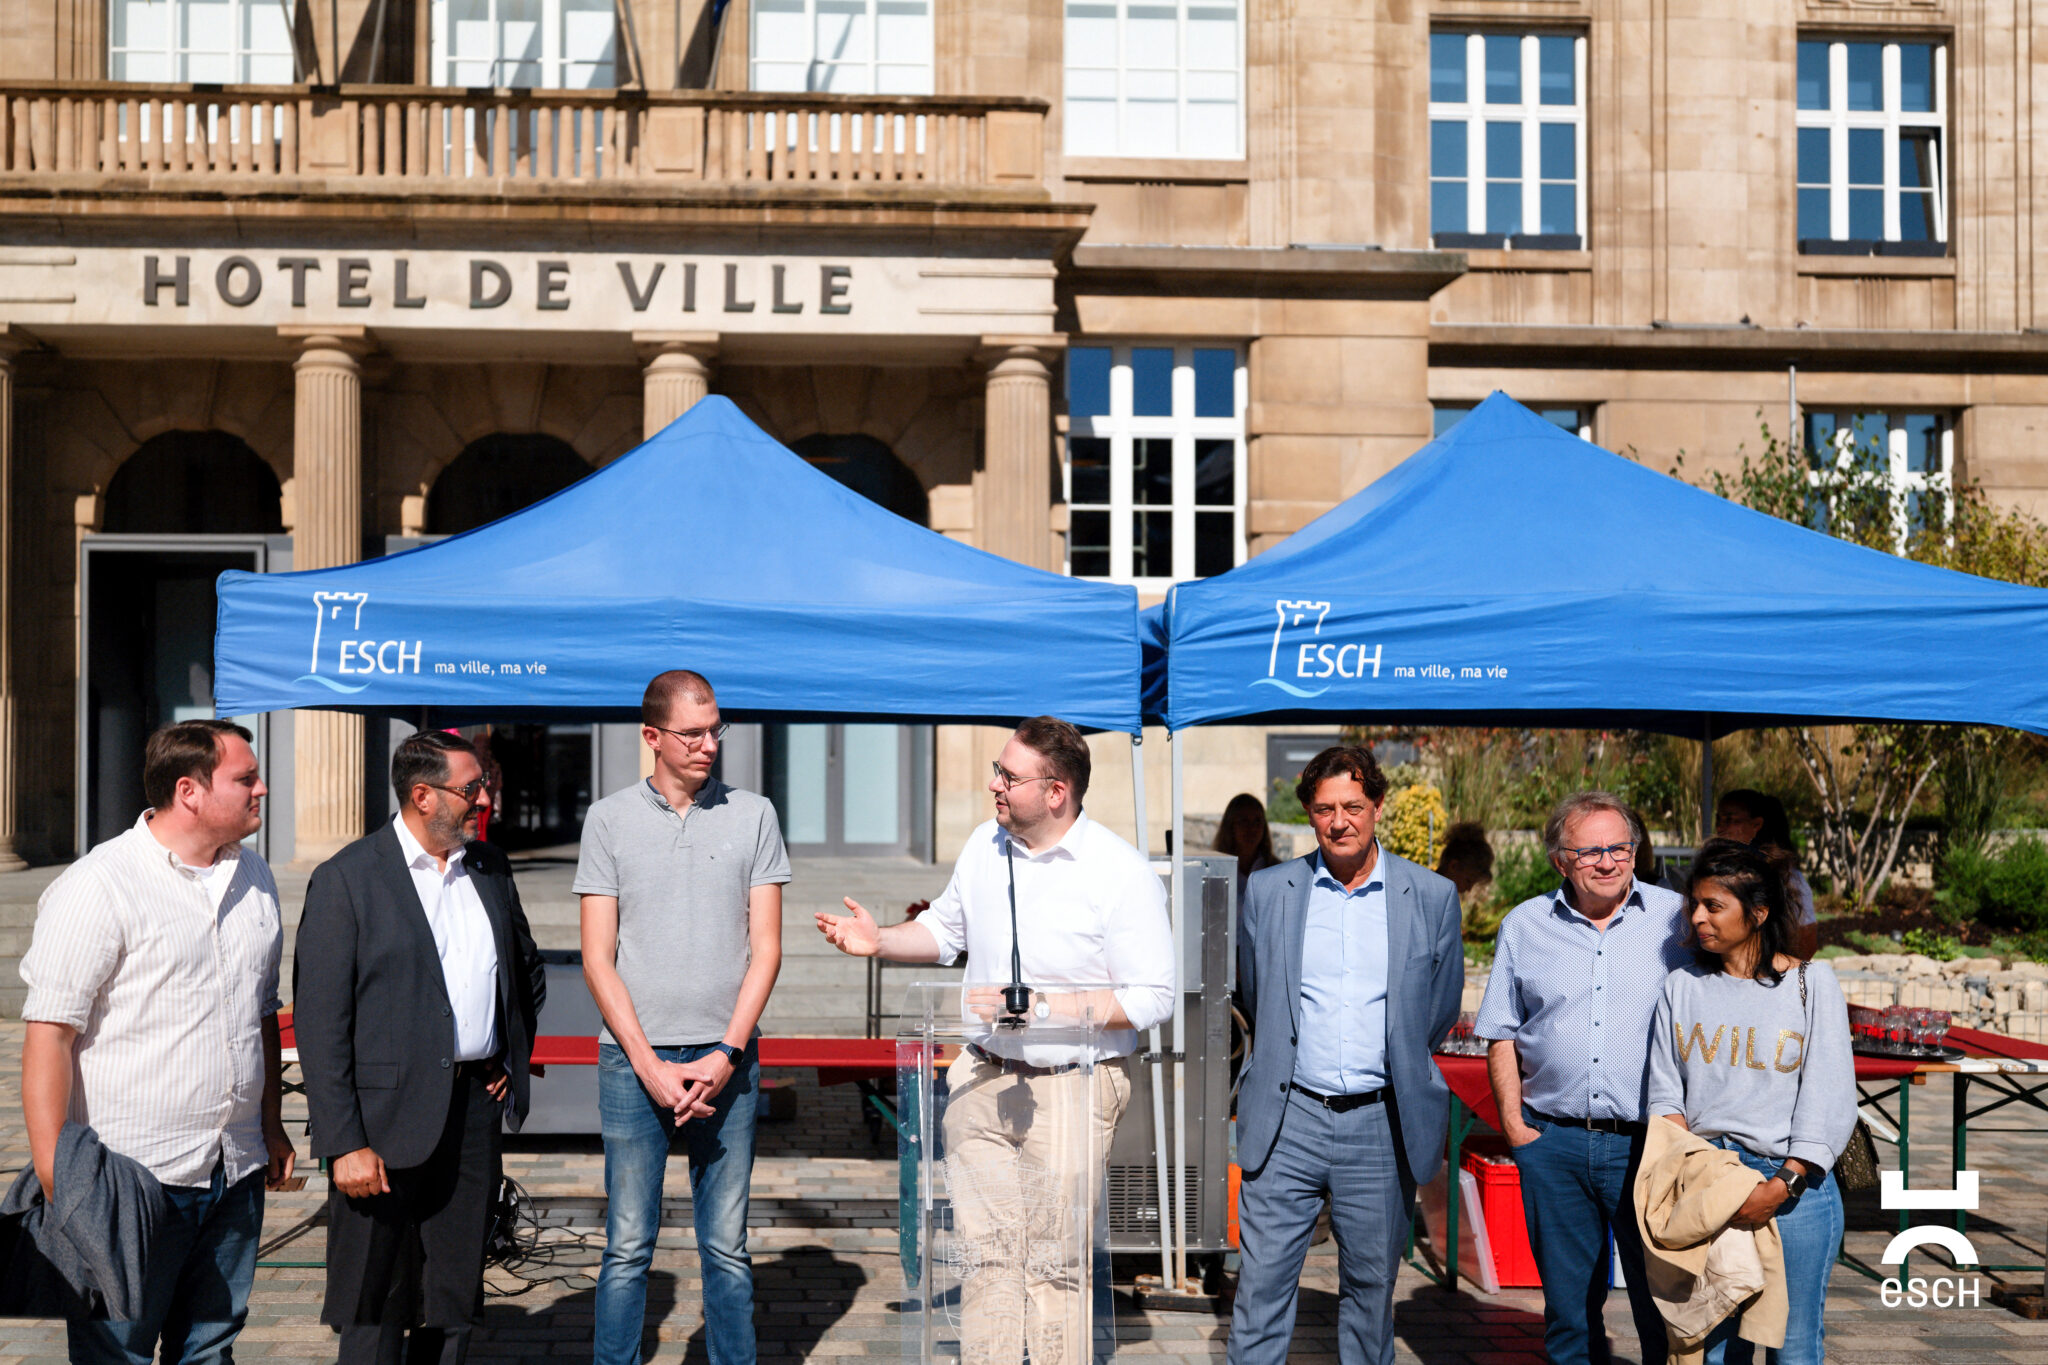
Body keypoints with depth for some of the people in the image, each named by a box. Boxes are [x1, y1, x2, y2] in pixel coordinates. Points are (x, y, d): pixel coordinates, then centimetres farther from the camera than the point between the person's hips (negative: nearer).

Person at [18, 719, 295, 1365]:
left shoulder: (253, 877, 11)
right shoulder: (97, 887, -12)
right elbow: (48, 1032, -15)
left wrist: (272, 1124, 19)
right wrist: (53, 1168, -19)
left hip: (237, 1172, 7)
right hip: (134, 1174, -6)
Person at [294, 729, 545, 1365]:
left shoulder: (489, 869, 10)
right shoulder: (346, 880, -8)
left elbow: (528, 972, 27)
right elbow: (320, 1022, -12)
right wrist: (344, 1144, -16)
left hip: (476, 1107, 6)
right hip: (388, 1120, -5)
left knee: (456, 1303, 12)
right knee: (375, 1313, 1)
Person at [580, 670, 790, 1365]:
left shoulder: (753, 816, 6)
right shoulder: (609, 819, 4)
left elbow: (765, 949, 4)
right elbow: (598, 959, 1)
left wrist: (725, 1055, -7)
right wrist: (650, 1064, -8)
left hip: (726, 1060, 1)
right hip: (634, 1060, -1)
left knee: (726, 1248, 6)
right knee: (628, 1247, 3)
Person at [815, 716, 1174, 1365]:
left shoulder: (1122, 874, -13)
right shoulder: (985, 846, 5)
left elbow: (1150, 997, -15)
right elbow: (945, 928, 22)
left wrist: (1040, 1007, -21)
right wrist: (880, 940, 3)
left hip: (1070, 1087, -5)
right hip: (981, 1079, 5)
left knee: (1054, 1262, 0)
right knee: (982, 1248, 7)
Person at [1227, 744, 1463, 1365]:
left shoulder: (1433, 897, 2)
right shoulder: (1267, 891, 3)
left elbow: (1440, 1011, 11)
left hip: (1382, 1124, 0)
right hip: (1288, 1120, 0)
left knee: (1371, 1285, 9)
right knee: (1262, 1284, 0)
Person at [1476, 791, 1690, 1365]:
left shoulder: (1676, 918, 2)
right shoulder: (1524, 925, 8)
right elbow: (1502, 1032, 11)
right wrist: (1512, 1120, 2)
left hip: (1648, 1142, -2)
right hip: (1552, 1141, 2)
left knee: (1661, 1296, 1)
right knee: (1568, 1300, 10)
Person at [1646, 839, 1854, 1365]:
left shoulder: (1811, 983, 1)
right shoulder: (1681, 987, 11)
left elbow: (1829, 1103, -4)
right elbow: (1664, 1092, 9)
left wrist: (1781, 1186, -13)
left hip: (1795, 1184, -3)